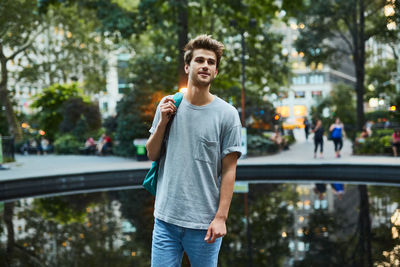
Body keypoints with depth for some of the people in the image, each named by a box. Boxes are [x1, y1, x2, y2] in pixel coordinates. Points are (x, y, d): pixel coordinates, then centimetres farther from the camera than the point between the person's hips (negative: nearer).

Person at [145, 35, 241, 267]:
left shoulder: (227, 114, -5)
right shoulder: (168, 105, 4)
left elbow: (229, 170, -5)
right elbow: (152, 155, 9)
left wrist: (221, 217, -10)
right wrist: (163, 122, -6)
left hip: (205, 223, -2)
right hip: (166, 218, 2)